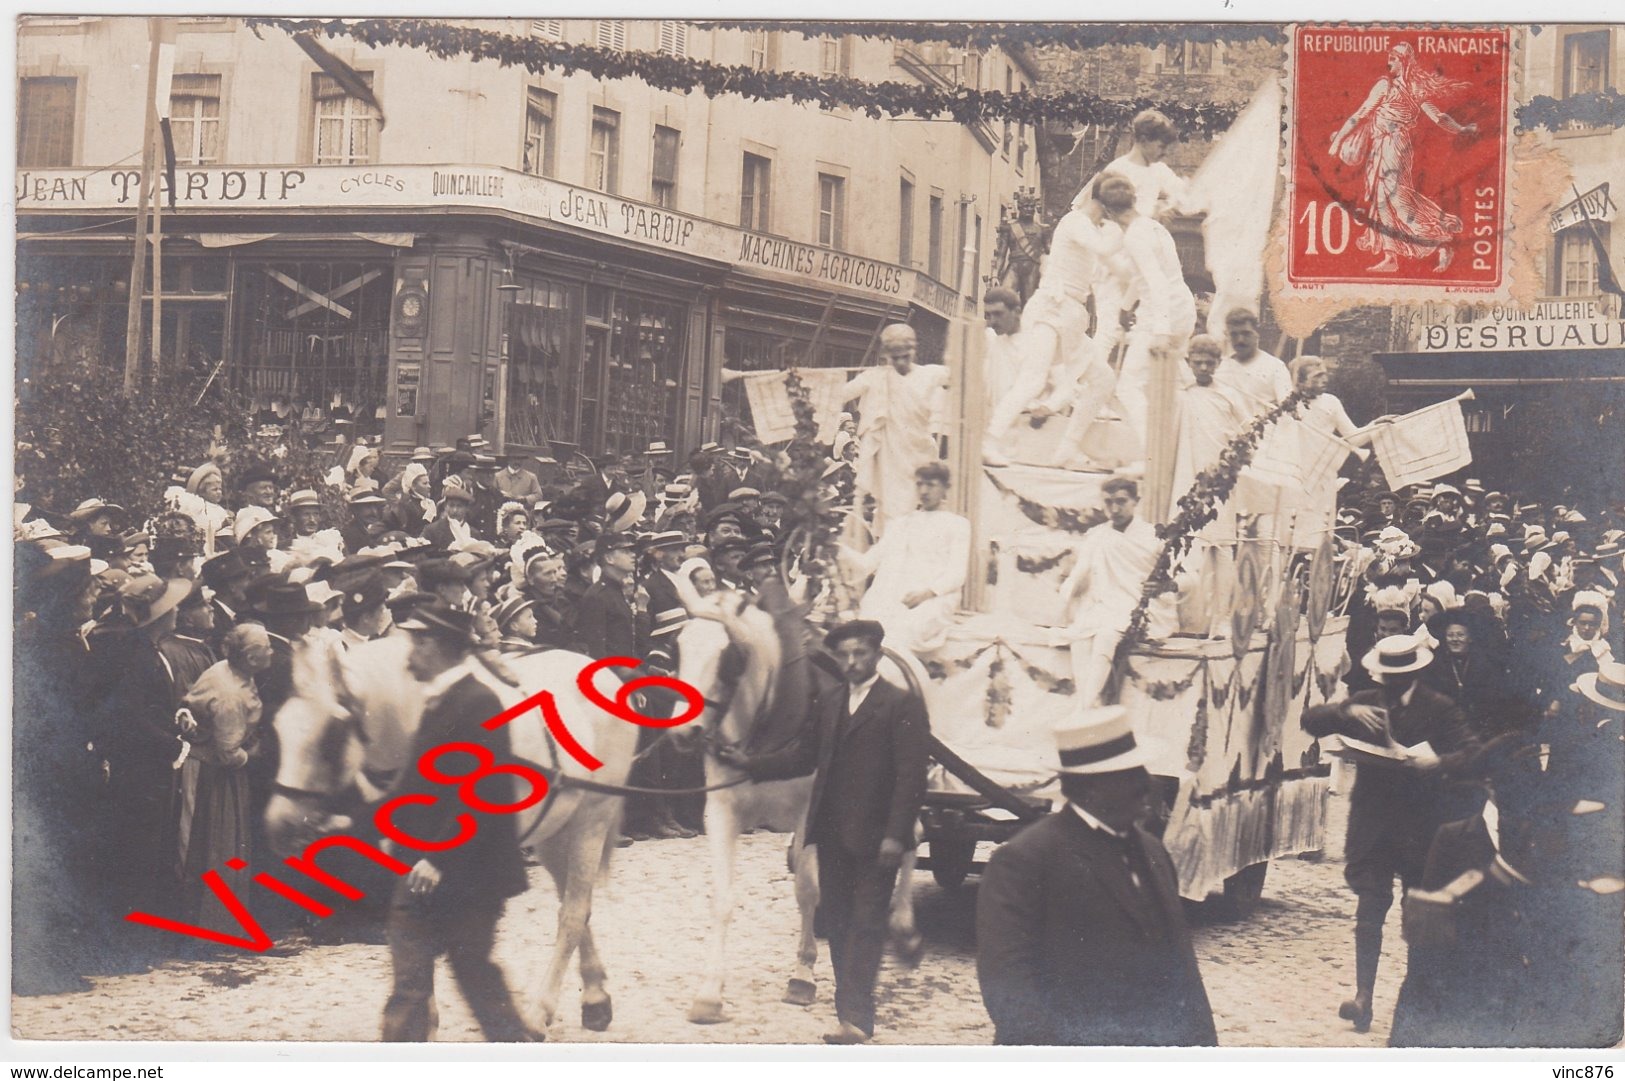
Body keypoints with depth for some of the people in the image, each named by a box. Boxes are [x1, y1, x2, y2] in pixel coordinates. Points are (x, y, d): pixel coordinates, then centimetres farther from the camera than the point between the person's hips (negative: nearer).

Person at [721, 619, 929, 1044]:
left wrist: (896, 835, -18)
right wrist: (749, 764, 8)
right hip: (832, 834, 6)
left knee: (865, 925, -7)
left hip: (874, 837, -6)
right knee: (838, 924, 10)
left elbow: (911, 776, -11)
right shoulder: (828, 701, 13)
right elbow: (805, 755, 17)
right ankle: (850, 1016, 18)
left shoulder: (902, 705, -6)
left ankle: (857, 1019, -8)